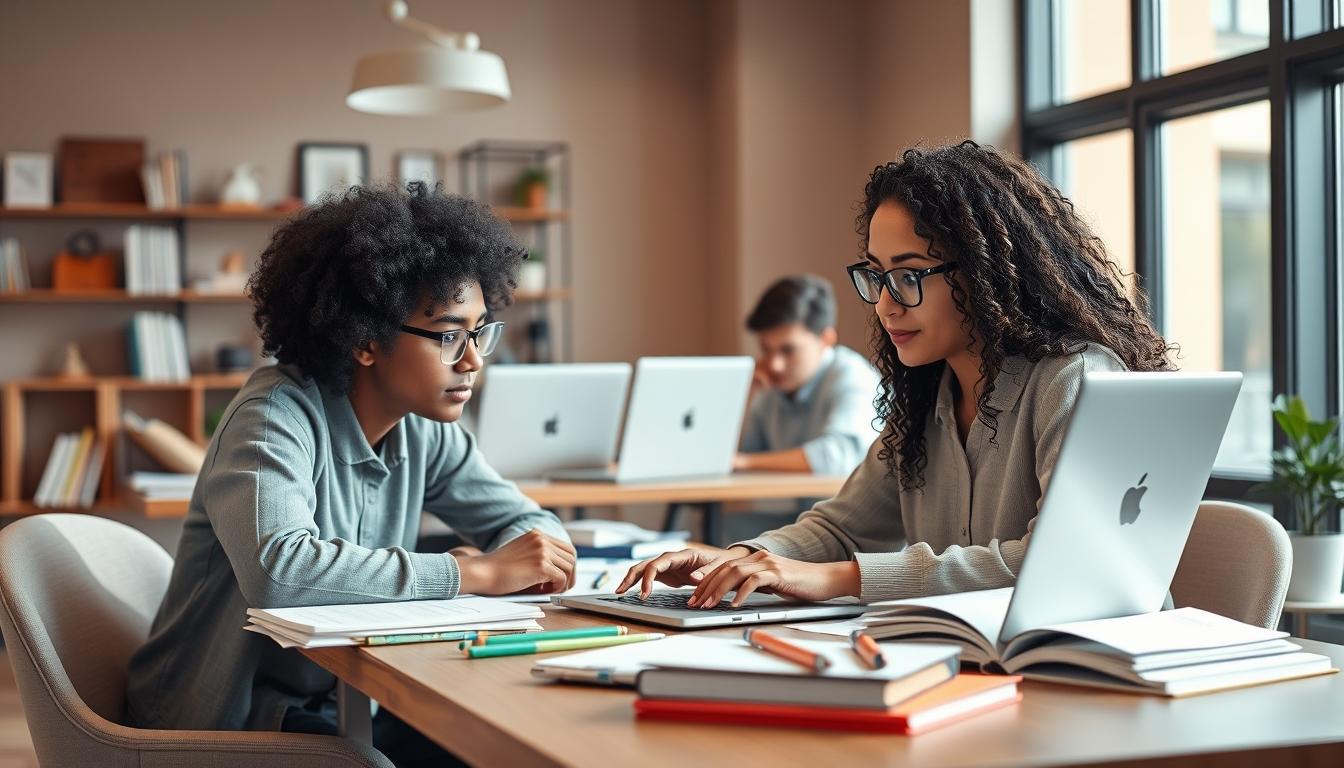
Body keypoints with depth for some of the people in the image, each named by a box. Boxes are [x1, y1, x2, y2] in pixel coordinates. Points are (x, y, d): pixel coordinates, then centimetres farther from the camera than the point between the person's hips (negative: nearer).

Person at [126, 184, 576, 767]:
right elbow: (274, 568, -37)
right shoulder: (278, 415, -19)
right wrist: (479, 573, -30)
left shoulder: (421, 430, 1)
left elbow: (527, 522, 12)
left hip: (337, 707, 7)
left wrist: (537, 556, -13)